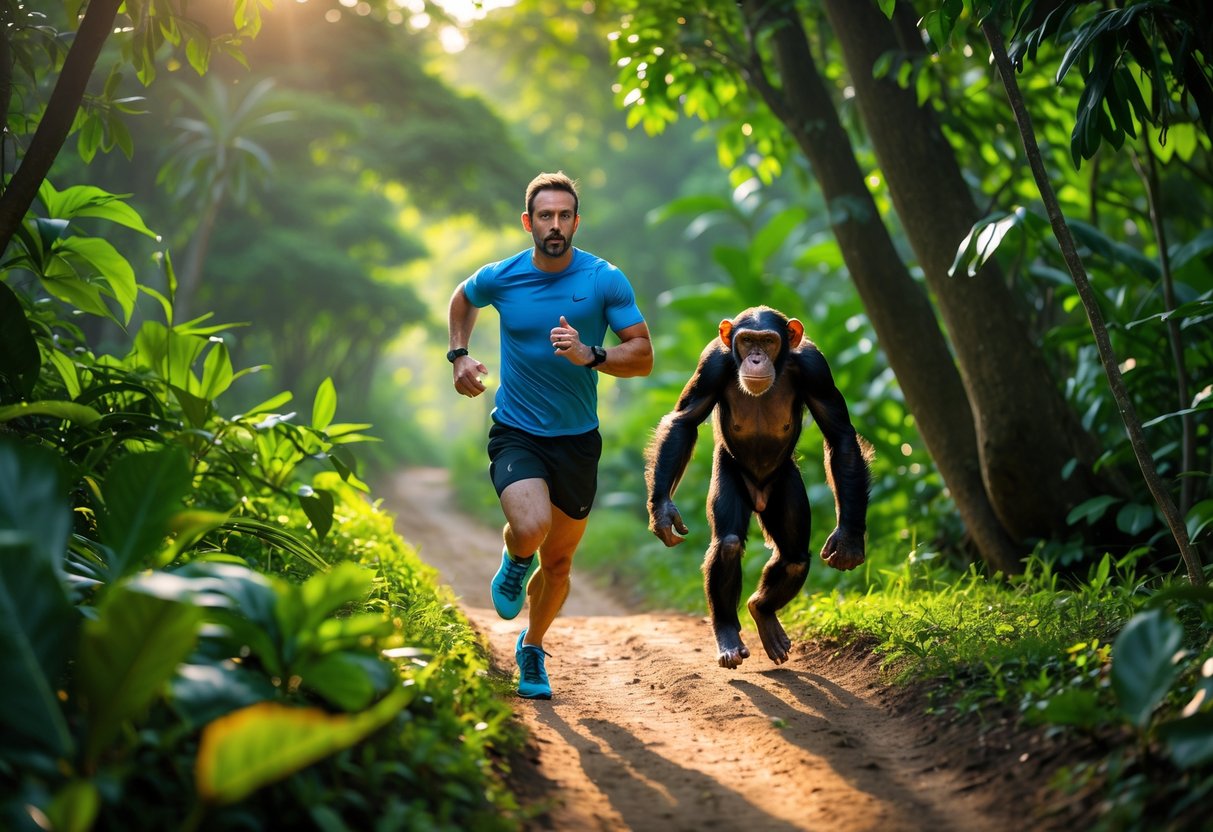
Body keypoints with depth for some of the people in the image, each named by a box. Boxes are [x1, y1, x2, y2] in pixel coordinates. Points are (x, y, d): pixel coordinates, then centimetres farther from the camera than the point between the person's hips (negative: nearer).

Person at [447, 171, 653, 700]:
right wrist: (459, 355, 6)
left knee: (558, 563, 11)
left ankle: (532, 651, 38)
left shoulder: (605, 280, -8)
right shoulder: (499, 278, -5)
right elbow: (462, 298, 19)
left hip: (577, 439, 1)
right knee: (531, 530, -28)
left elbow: (643, 356, -9)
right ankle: (515, 562, 11)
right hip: (516, 433, -1)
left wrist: (590, 355, -25)